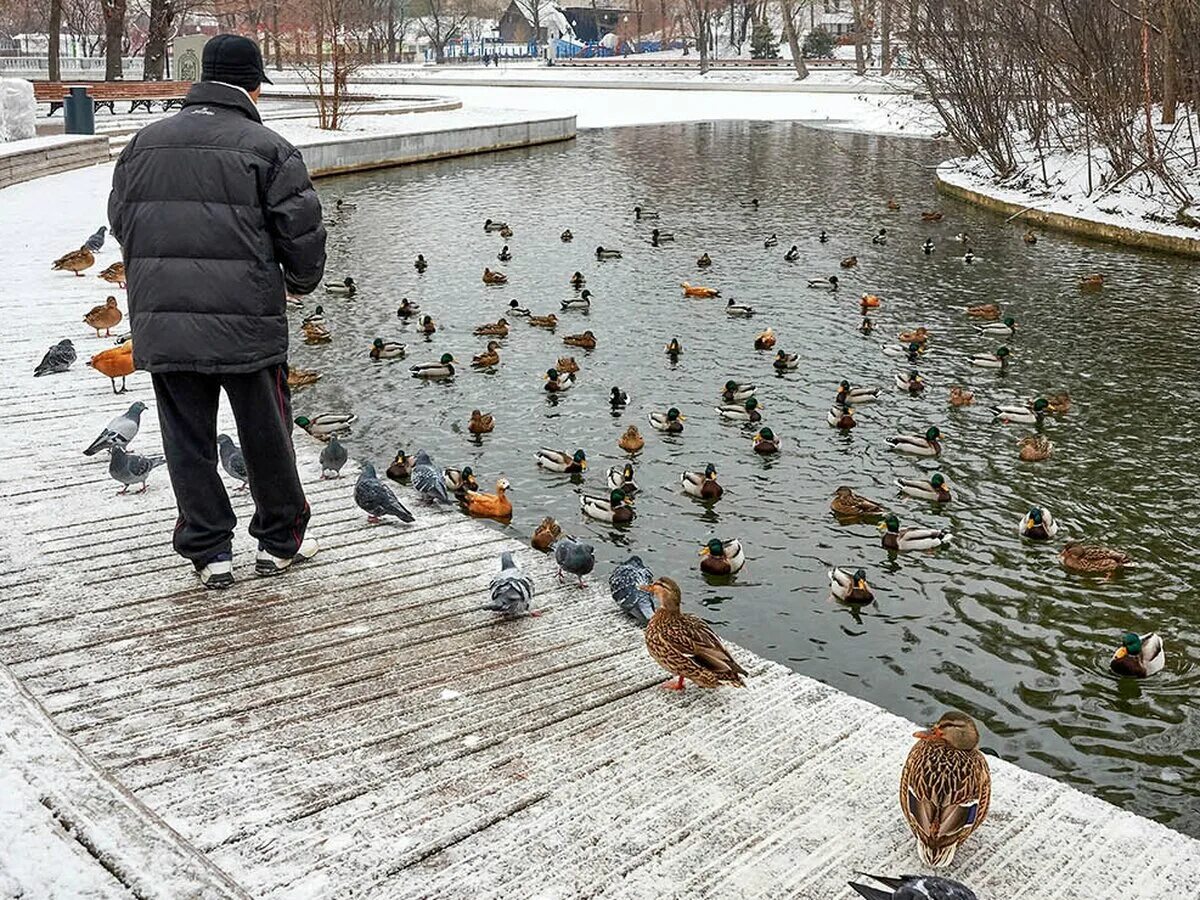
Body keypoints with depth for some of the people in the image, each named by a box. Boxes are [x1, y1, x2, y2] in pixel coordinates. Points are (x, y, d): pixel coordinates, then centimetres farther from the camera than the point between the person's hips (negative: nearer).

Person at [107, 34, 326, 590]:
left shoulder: (146, 142, 10)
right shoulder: (267, 148, -5)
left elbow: (120, 220, 17)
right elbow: (302, 231, -5)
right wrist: (301, 283, 15)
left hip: (161, 323, 4)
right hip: (247, 322, -3)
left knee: (187, 440, 11)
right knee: (265, 433, 11)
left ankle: (209, 553, 16)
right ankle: (281, 541, 24)